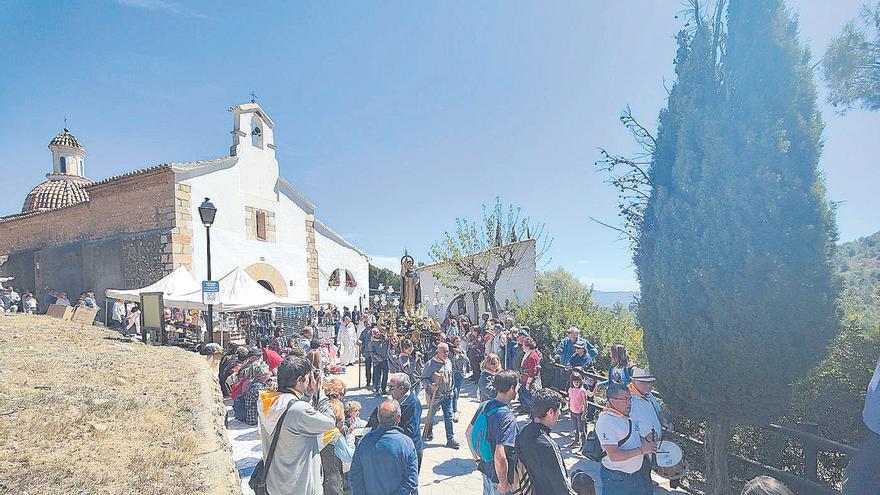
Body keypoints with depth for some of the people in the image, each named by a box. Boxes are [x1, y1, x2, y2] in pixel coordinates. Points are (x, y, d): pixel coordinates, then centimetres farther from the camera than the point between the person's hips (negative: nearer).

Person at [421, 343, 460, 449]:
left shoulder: (448, 362, 5)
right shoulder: (431, 364, -17)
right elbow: (423, 379, -14)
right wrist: (430, 385, -31)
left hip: (447, 395, 5)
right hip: (435, 395, -5)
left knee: (449, 417, 2)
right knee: (431, 415, 14)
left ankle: (450, 439, 8)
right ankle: (428, 433, 39)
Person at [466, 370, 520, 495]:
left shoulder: (484, 406, -5)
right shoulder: (507, 418, -29)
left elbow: (468, 433, 8)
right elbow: (499, 456, -33)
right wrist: (503, 483, -21)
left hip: (485, 467, 7)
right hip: (498, 475, -7)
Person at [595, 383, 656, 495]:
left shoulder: (628, 416, 6)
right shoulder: (606, 421, -22)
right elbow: (614, 455, -28)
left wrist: (645, 444, -1)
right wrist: (641, 450, -22)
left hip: (634, 474, 8)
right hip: (615, 479, -8)